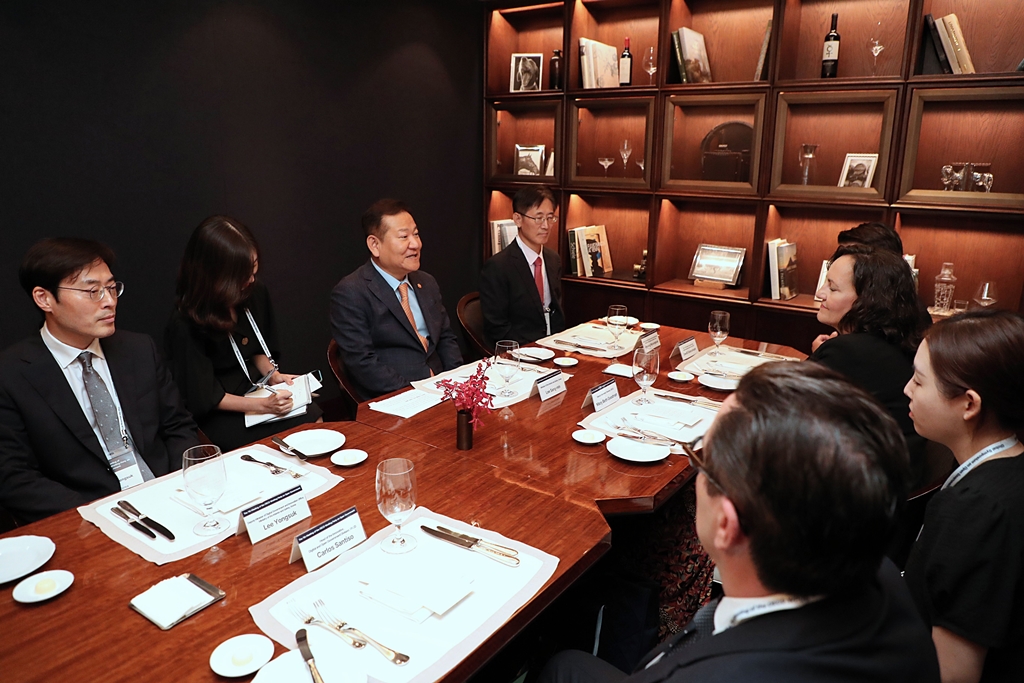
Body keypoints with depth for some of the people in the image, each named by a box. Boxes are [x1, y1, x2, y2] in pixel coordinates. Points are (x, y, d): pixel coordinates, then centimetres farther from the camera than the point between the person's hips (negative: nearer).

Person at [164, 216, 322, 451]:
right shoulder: (185, 326, -18)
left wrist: (273, 375, -5)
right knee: (304, 425, -25)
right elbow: (204, 398, -13)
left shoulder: (255, 293, -1)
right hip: (219, 417, -6)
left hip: (257, 390, 6)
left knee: (314, 416, -21)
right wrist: (262, 405, -24)